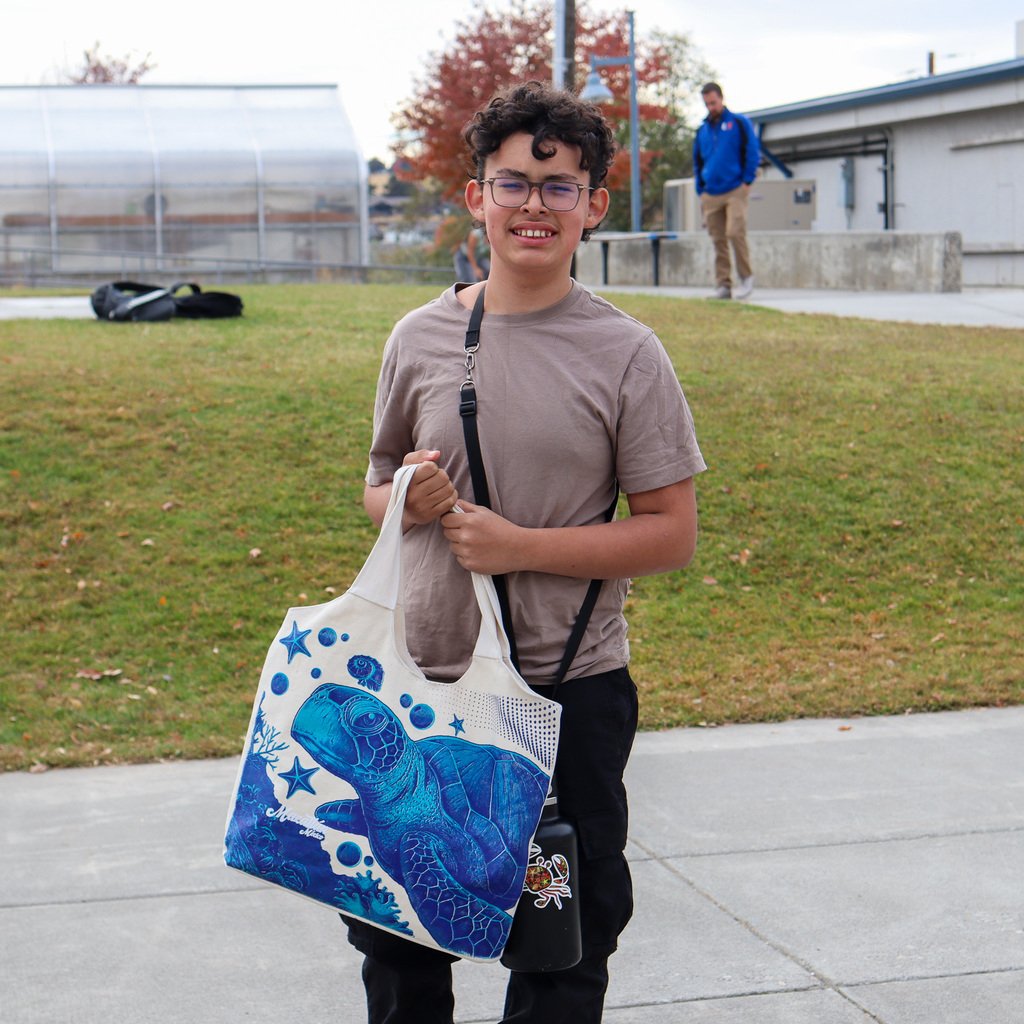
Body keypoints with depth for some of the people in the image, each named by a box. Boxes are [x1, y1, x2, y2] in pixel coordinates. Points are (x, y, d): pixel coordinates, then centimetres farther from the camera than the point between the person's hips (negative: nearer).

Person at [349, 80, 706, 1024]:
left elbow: (673, 533, -7)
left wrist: (521, 546, -16)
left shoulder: (626, 354, -5)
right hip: (424, 673, 3)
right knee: (390, 922, 15)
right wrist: (407, 499, -8)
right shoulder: (420, 339, 3)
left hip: (571, 687, -3)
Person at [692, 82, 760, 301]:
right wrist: (701, 190, 13)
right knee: (718, 240, 2)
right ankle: (723, 285, 4)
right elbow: (697, 162, 23)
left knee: (735, 232, -17)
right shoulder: (702, 130, 17)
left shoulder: (739, 123, 5)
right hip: (711, 195, 4)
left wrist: (747, 181, -6)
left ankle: (746, 277, -2)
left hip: (735, 190, -4)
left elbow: (753, 152, 2)